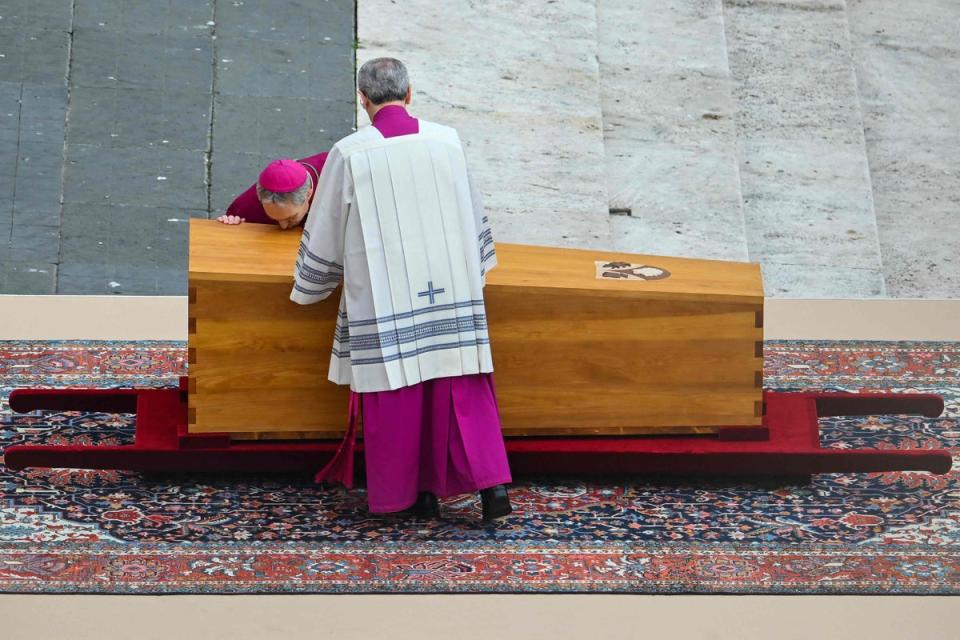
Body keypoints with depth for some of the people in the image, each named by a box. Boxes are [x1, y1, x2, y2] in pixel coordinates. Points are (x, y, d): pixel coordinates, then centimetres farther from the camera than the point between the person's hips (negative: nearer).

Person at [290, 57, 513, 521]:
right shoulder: (446, 140, 1)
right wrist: (476, 266, 31)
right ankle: (490, 481, 1)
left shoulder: (349, 153, -7)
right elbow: (471, 211, 14)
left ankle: (417, 491, 15)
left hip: (385, 295, -2)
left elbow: (325, 227, 2)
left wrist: (309, 287, 18)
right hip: (450, 289, 3)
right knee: (462, 388, 8)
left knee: (397, 392, 8)